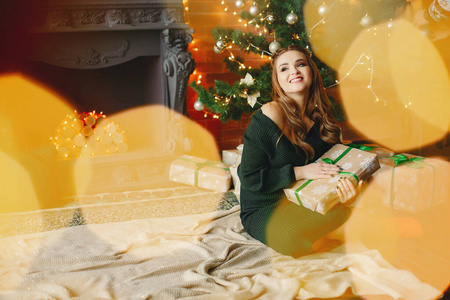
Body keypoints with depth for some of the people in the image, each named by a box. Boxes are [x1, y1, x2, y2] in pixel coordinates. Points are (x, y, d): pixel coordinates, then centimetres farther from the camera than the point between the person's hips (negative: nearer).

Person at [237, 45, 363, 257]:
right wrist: (300, 172, -23)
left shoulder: (320, 117, 3)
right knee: (294, 238, -37)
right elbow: (249, 178, -16)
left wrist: (346, 194, -16)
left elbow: (333, 167, 7)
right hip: (263, 211, -5)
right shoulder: (269, 116, -16)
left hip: (305, 204, 5)